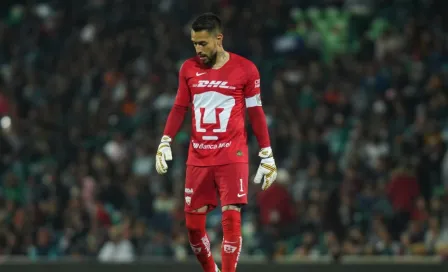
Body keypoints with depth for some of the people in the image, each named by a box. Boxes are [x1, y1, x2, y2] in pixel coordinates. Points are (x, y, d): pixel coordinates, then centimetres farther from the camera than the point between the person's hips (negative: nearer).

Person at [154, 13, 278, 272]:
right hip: (198, 158, 4)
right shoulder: (189, 69, 6)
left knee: (231, 219, -11)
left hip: (232, 157, -4)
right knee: (193, 224, 5)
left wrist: (267, 155, 0)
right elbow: (180, 108, 14)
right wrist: (165, 142, 2)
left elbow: (256, 113, 1)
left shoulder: (245, 69, -3)